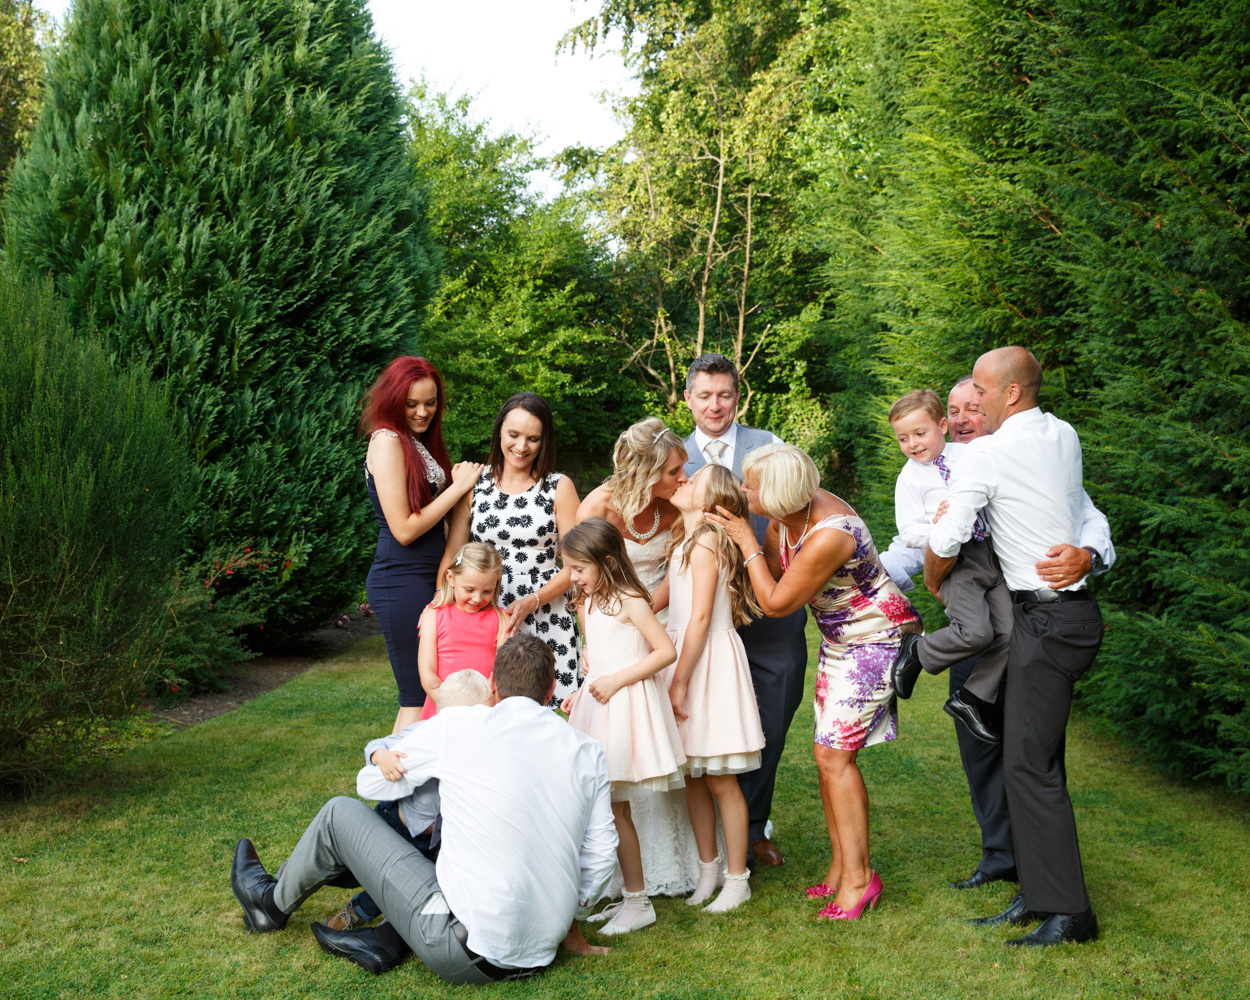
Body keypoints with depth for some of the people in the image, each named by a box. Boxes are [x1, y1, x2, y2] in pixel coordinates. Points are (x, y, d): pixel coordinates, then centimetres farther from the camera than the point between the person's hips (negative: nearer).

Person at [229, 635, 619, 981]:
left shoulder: (455, 726, -6)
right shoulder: (588, 751, 3)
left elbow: (370, 783, 8)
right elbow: (602, 855, 6)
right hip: (540, 953, 5)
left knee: (340, 813, 11)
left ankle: (274, 902, 38)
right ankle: (384, 941, 20)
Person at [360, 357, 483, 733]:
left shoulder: (419, 443, 15)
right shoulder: (388, 441, -12)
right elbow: (404, 529, -15)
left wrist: (458, 481, 4)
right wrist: (458, 487, -11)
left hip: (425, 580, 9)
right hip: (401, 583, -9)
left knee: (416, 699, 13)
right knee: (418, 701, -5)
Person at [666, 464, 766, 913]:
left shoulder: (706, 542, -14)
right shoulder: (686, 541, 14)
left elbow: (701, 617, -17)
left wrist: (679, 682, -16)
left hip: (709, 661, -9)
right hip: (687, 654, 9)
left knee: (720, 780, -1)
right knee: (692, 778, 13)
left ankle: (737, 880, 9)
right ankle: (708, 869, 25)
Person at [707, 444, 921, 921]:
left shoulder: (829, 536, -32)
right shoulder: (786, 514, -7)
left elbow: (777, 602, -20)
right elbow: (769, 572, 8)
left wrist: (746, 541, -17)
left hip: (875, 639, -9)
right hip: (839, 641, 9)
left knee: (834, 754, -11)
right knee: (829, 754, 8)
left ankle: (858, 877, -2)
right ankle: (841, 865, 18)